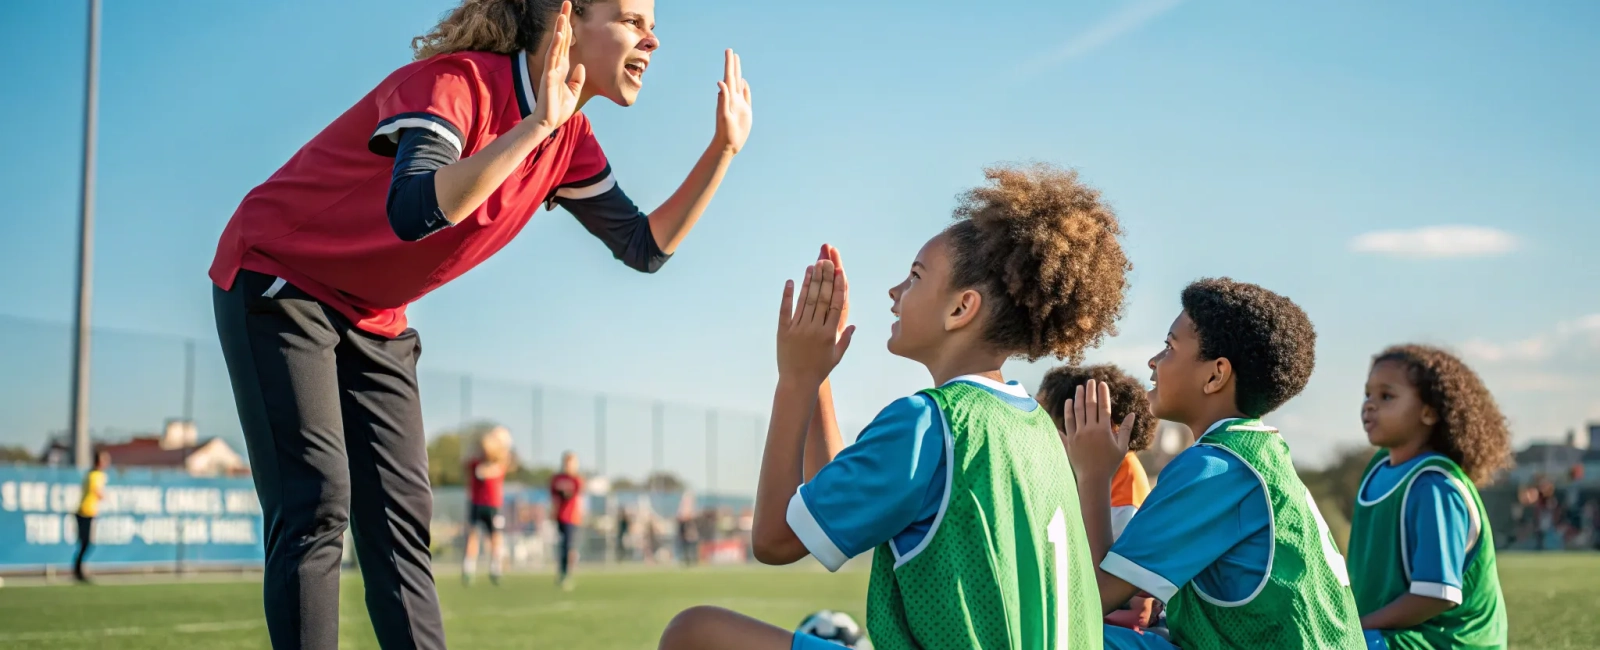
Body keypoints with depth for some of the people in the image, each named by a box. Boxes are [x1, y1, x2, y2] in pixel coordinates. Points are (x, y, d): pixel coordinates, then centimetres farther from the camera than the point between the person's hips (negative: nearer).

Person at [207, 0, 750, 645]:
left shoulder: (569, 141, -3)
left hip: (375, 320, 8)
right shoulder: (456, 82, -28)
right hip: (276, 279, -8)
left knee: (402, 515, 2)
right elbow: (414, 213, -45)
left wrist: (723, 148, -6)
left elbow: (645, 247, 3)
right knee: (316, 505, -16)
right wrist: (537, 123, -45)